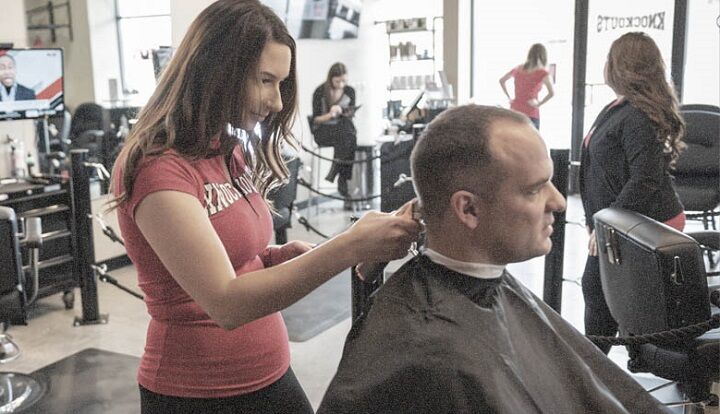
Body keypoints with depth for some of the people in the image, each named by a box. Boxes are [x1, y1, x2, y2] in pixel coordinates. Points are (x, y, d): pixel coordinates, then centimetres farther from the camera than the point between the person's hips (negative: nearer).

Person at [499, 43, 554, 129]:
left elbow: (501, 80, 22)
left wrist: (509, 98, 18)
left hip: (514, 111, 5)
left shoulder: (518, 69, 9)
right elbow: (552, 93, -18)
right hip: (531, 114, -5)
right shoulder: (542, 72, -6)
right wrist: (539, 103, -5)